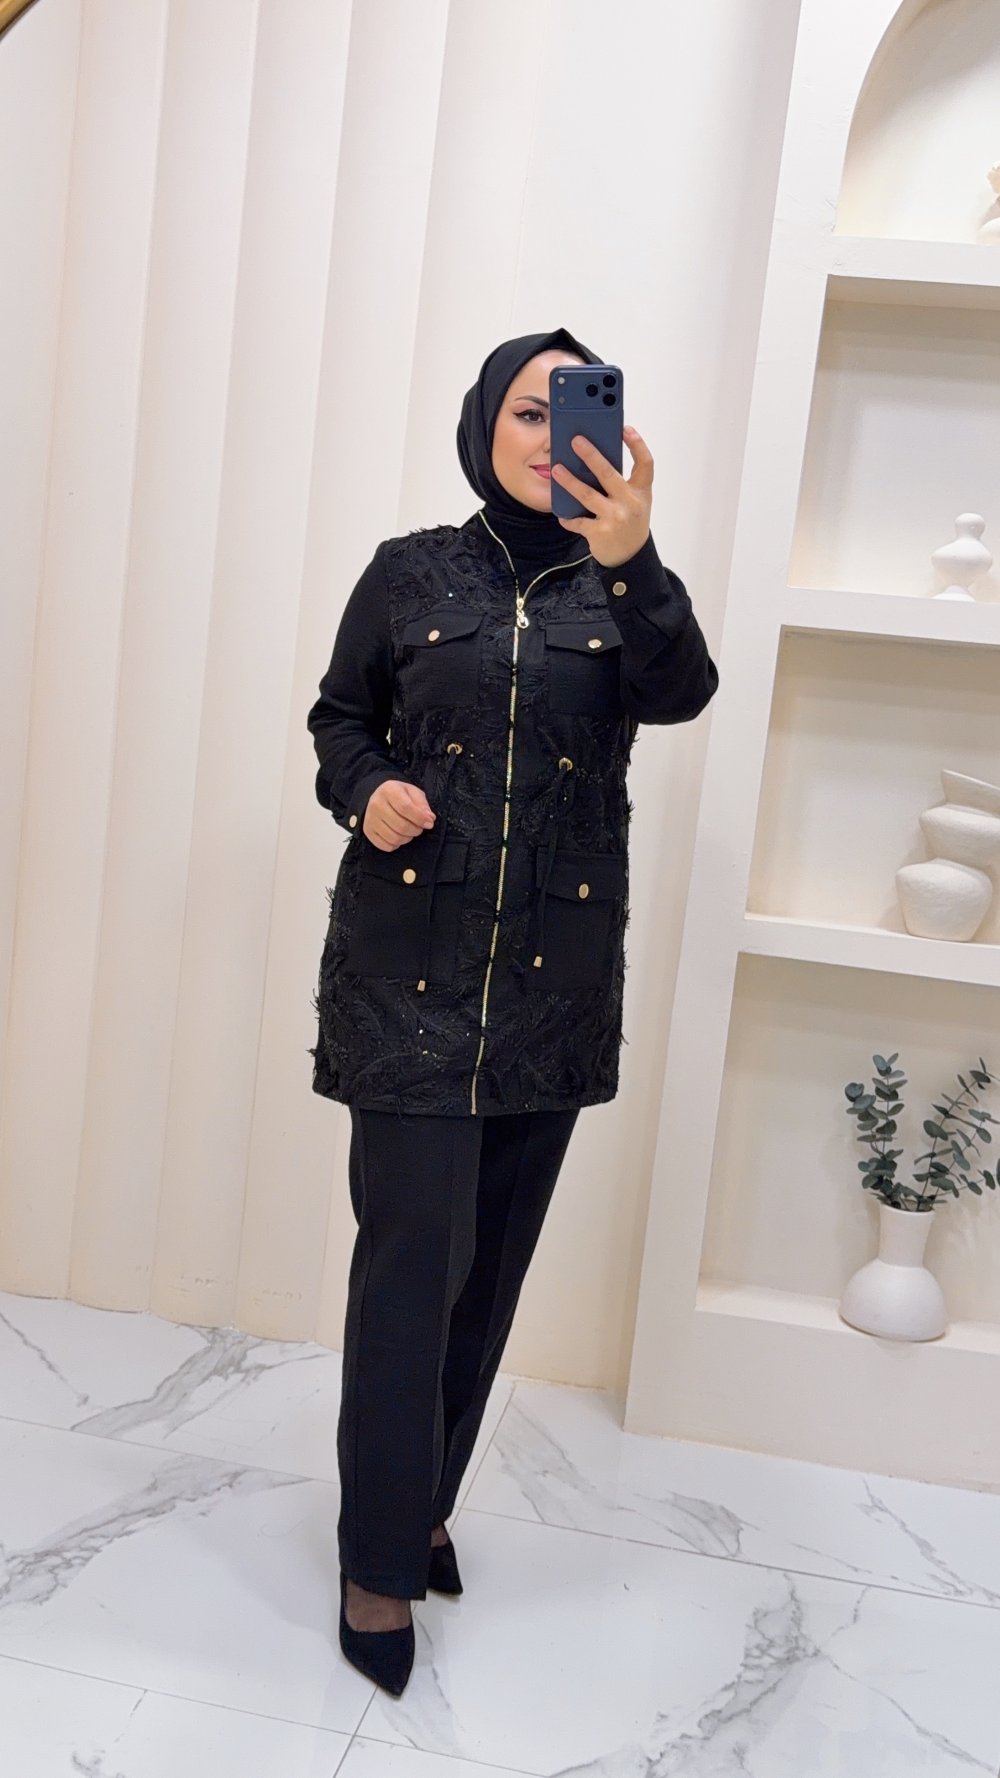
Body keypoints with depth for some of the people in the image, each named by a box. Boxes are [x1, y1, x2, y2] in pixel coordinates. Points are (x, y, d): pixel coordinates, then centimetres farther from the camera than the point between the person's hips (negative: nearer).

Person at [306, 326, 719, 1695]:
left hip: (556, 974, 2)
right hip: (411, 957, -2)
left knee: (494, 1252, 12)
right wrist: (366, 793, -10)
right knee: (414, 1251, -4)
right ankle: (382, 1556, 14)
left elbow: (683, 695, -17)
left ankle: (424, 1496, 32)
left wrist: (632, 565, -35)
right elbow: (340, 715, 11)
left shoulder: (624, 590, 4)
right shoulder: (413, 573, 3)